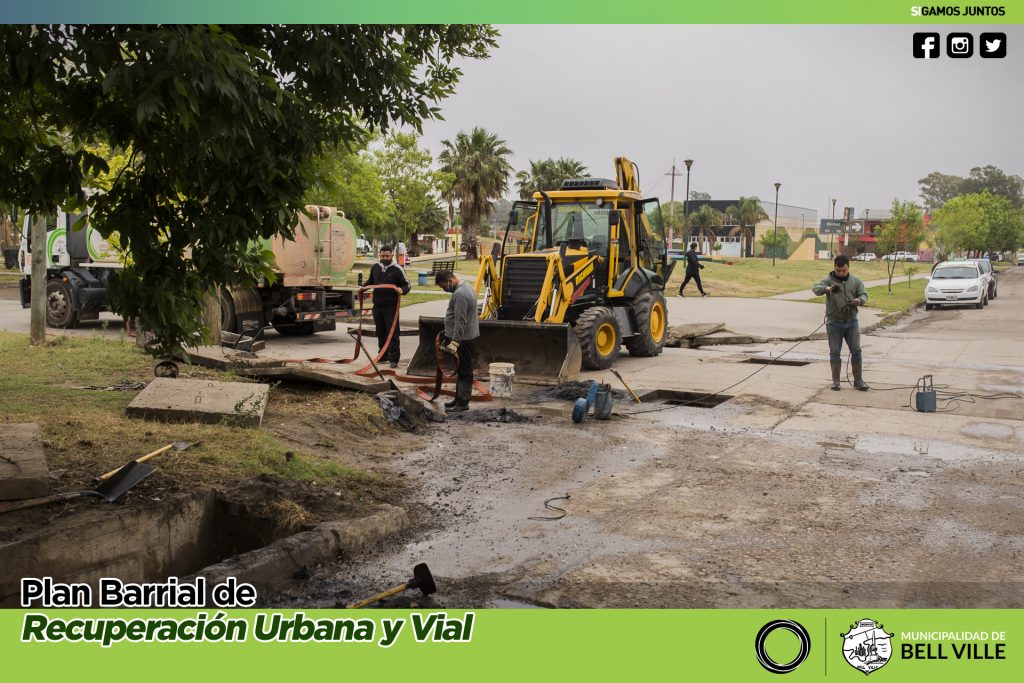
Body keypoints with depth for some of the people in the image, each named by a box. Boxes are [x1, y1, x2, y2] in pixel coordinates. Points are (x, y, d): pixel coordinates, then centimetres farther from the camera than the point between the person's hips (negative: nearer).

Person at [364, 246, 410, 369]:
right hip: (377, 305, 5)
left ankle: (394, 359, -4)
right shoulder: (375, 267, 10)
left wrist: (402, 290, -21)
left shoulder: (397, 269, -5)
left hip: (391, 306, -5)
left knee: (392, 332, -6)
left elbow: (407, 284, -1)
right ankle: (383, 355, 23)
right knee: (381, 332, 12)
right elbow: (370, 281, 27)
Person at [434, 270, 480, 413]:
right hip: (467, 336, 11)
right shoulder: (465, 286, 13)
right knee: (462, 370, 16)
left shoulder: (460, 294, -21)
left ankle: (463, 403, 0)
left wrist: (454, 342, -30)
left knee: (464, 371, -5)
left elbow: (460, 322, -27)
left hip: (463, 339, -11)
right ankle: (459, 399, 25)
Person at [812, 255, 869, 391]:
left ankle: (858, 380, 10)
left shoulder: (855, 281, 7)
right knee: (835, 352, 4)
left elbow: (864, 295, 4)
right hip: (834, 322, -2)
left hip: (851, 321, 2)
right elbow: (816, 288, -21)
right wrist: (828, 289, -43)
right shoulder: (828, 280, -3)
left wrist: (858, 301, -21)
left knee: (856, 351, 2)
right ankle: (835, 381, 12)